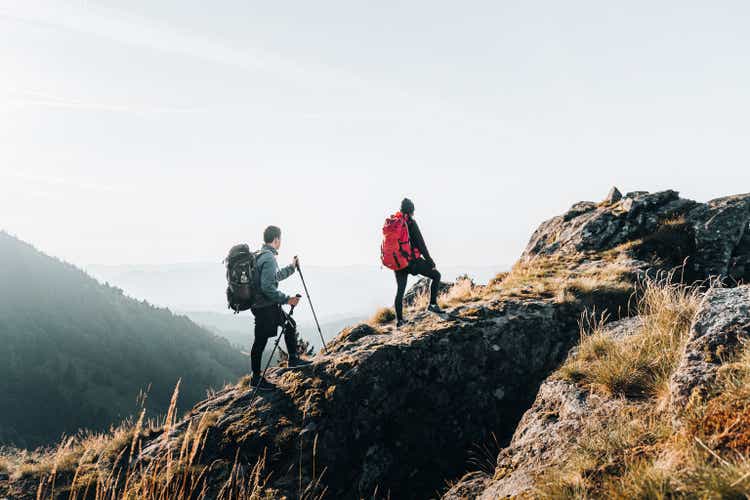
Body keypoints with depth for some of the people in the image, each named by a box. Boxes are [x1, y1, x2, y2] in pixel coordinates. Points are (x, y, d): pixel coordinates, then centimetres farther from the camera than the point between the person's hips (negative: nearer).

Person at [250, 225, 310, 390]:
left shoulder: (262, 255, 11)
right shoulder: (269, 258, -21)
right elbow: (267, 287, -27)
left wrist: (291, 268, 33)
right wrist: (286, 299, -21)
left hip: (270, 305, 10)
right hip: (265, 307, -10)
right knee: (260, 342, -1)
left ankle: (293, 358, 31)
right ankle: (256, 379, 9)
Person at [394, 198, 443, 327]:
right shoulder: (410, 222, -10)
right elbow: (420, 244, -12)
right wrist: (430, 261, -7)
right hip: (412, 260, -6)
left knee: (400, 290, 13)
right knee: (436, 275, 9)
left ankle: (399, 320, 14)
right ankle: (433, 304, 3)